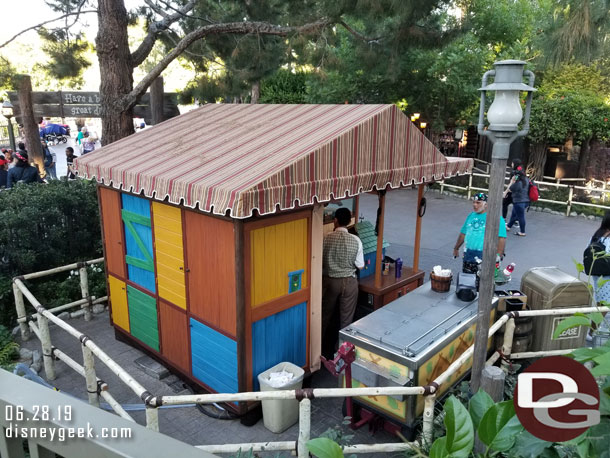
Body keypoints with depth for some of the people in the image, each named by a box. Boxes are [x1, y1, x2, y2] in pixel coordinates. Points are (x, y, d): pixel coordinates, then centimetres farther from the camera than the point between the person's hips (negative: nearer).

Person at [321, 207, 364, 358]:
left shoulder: (327, 238, -11)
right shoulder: (355, 240, -12)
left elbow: (320, 261, -3)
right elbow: (360, 266, -6)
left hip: (329, 281, 1)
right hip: (349, 282, -1)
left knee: (327, 316, 17)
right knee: (346, 318, 11)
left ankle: (325, 350, 29)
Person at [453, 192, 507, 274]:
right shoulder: (471, 216, 14)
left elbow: (502, 238, -12)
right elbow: (463, 234, 21)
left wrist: (498, 255, -18)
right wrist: (456, 248, 24)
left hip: (485, 256, -6)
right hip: (468, 254, 6)